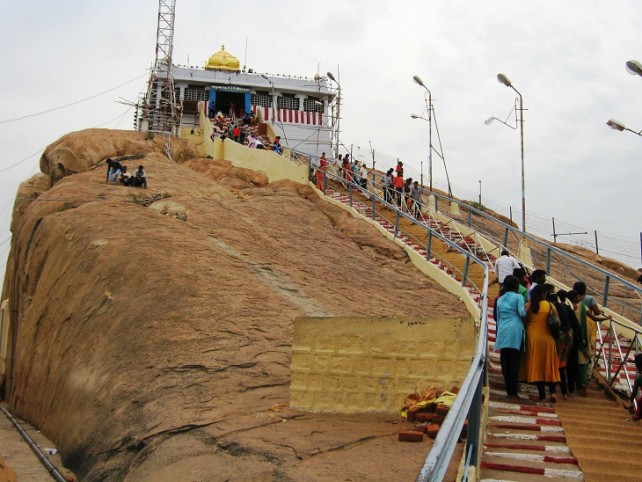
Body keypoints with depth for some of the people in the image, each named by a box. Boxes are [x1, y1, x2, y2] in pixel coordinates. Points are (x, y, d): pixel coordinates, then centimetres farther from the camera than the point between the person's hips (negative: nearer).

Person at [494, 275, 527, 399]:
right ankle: (513, 392, -3)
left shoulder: (500, 299, 17)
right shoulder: (518, 297, 2)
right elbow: (522, 312, -12)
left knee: (505, 363, 5)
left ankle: (509, 391, 7)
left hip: (503, 333, 4)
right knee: (514, 363, -2)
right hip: (515, 332, -4)